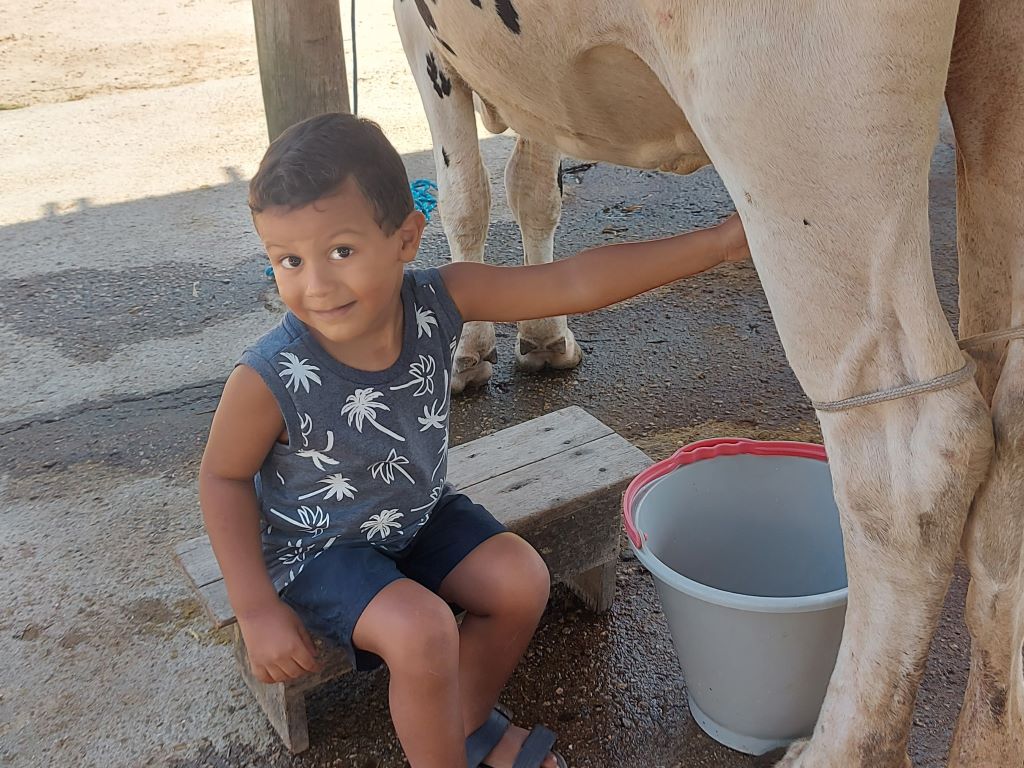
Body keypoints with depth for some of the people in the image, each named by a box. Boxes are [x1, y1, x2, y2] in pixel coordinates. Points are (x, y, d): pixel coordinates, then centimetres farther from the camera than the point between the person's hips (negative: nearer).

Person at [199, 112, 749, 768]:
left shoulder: (439, 301, -24)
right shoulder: (269, 381, -32)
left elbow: (574, 282, -26)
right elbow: (223, 476, -14)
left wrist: (720, 241, -29)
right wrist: (257, 610, -15)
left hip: (418, 512, 5)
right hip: (317, 548, -5)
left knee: (522, 582, -4)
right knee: (420, 631, -25)